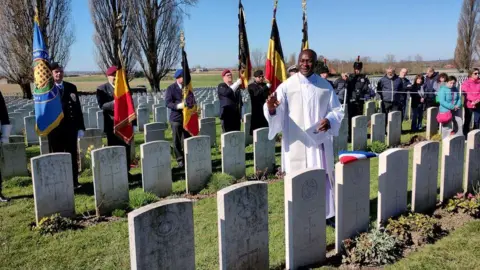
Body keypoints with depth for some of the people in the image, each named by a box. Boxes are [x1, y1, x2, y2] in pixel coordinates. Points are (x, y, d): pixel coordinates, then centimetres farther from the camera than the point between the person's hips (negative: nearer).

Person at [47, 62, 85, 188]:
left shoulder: (71, 87, 7)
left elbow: (77, 107, 6)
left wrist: (80, 127, 2)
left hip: (70, 126, 2)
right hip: (54, 127, -2)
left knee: (72, 155, 6)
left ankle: (74, 181, 15)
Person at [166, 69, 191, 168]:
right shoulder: (171, 88, -3)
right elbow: (168, 103, -9)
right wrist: (178, 106, -26)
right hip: (176, 118, -3)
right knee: (177, 141, 2)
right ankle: (180, 160, 11)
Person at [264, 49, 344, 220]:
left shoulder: (325, 86, 4)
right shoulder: (287, 86, -6)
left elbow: (337, 110, 7)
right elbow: (277, 114, -11)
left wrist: (329, 120, -15)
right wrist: (271, 109, -35)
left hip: (319, 142, 3)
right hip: (296, 143, -2)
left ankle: (323, 213, 26)